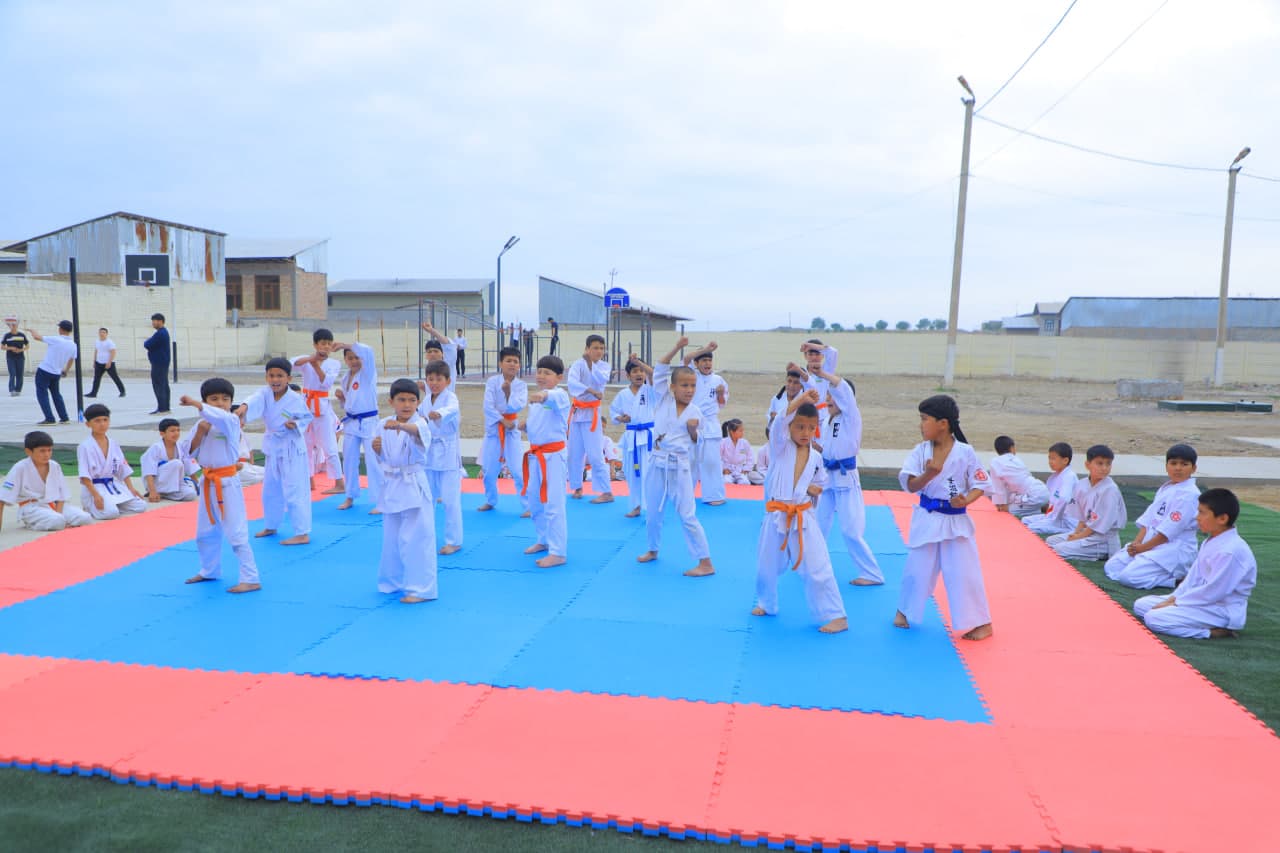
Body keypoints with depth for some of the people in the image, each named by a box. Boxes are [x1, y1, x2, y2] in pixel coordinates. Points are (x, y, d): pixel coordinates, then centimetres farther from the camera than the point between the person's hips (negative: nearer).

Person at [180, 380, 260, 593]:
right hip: (208, 482, 7)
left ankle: (250, 579, -6)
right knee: (205, 532, 21)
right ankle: (210, 571, 40)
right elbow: (191, 453, 5)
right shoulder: (202, 424, 6)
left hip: (227, 483, -7)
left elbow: (221, 417, -36)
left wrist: (195, 404, -34)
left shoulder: (232, 421, -12)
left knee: (236, 532, -10)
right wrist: (199, 434, -10)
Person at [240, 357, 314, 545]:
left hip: (292, 448, -6)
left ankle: (302, 533, -2)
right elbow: (255, 401, -31)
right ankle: (271, 526, 39)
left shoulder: (296, 399, -16)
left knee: (295, 490, -8)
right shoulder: (264, 394, -8)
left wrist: (296, 424, -22)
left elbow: (307, 417, -1)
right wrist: (244, 409, -53)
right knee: (270, 489, 19)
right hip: (272, 447, 6)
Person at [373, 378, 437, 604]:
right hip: (391, 486, 6)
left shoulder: (420, 423, -13)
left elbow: (418, 431, -39)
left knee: (415, 538, -6)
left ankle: (420, 588, 2)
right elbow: (382, 459, 12)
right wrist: (377, 449, -10)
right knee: (392, 538, 17)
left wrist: (400, 426, -59)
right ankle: (395, 580, 35)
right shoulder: (384, 426, 3)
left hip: (413, 486, -6)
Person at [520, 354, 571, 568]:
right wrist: (526, 424, 2)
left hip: (553, 456, -9)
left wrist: (543, 395, -63)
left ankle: (558, 553, -1)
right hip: (536, 455, 9)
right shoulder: (535, 398, 9)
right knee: (535, 502, 20)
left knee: (553, 504, -9)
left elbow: (554, 397, -42)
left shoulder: (559, 396, -16)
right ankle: (544, 541, 39)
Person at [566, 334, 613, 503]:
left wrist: (591, 363, -22)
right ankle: (577, 487, 25)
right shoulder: (578, 364, -5)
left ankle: (607, 492, -7)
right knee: (575, 454, 9)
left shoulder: (604, 365, 0)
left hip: (592, 414, -2)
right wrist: (591, 390, -34)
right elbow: (572, 383, -23)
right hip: (577, 412, 2)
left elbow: (602, 379, -20)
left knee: (595, 455, -10)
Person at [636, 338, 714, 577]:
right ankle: (652, 550, 39)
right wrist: (676, 348, -14)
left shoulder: (695, 411, -3)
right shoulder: (663, 400, -3)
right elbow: (660, 370, -9)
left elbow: (696, 441, 7)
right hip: (658, 463, 2)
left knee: (687, 515, -4)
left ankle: (706, 563, 2)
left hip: (680, 466, -2)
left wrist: (693, 430, -14)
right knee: (652, 511, 15)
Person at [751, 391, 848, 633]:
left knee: (817, 568, -6)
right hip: (776, 516, 0)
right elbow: (778, 425, -25)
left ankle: (836, 616, 4)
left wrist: (812, 489, -6)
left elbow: (820, 483, 18)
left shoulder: (816, 458, 4)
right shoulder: (781, 447, -5)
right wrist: (799, 400, -35)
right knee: (767, 565, 15)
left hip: (803, 518, 0)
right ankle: (766, 604, 40)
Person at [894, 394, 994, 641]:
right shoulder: (921, 450, -4)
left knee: (964, 572, -1)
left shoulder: (965, 452, -11)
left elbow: (980, 484, -3)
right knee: (917, 569, 12)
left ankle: (982, 623, 15)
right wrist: (928, 475, -28)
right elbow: (911, 486, -8)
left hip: (955, 520, -2)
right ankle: (904, 610, 35)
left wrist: (966, 500, -22)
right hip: (926, 519, 3)